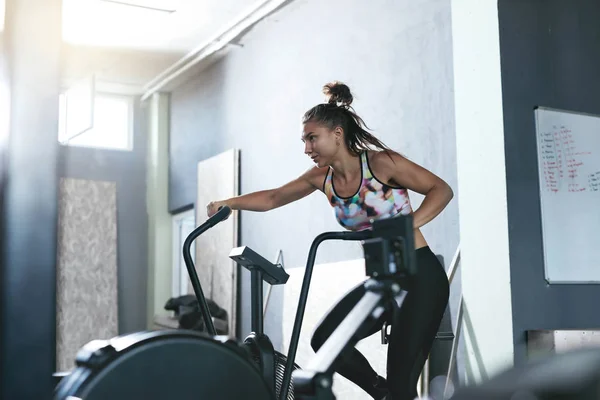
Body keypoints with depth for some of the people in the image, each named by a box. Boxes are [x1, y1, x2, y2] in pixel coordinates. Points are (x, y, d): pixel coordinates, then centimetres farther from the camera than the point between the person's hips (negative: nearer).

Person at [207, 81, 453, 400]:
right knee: (325, 340, -4)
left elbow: (441, 190, -13)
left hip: (420, 277, -7)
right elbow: (272, 198, 11)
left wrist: (408, 225, -28)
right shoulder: (322, 178, 4)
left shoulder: (380, 163, -15)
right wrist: (227, 203, -2)